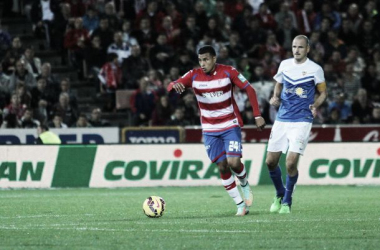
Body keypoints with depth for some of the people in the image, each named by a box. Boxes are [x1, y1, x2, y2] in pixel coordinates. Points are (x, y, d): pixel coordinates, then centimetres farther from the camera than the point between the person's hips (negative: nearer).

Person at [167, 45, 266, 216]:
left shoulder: (228, 72, -11)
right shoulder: (194, 76, -7)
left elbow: (249, 89, -4)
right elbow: (170, 86, -15)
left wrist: (257, 115, -9)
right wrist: (175, 85, -41)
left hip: (231, 126, -2)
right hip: (210, 130, 2)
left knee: (233, 162, -17)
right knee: (222, 167, 0)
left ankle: (245, 184, 16)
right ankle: (240, 205, 11)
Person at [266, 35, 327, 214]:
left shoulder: (315, 69, -4)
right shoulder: (284, 65, 6)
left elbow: (323, 93, 6)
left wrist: (315, 105, -13)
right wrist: (275, 97, 0)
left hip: (302, 121, -4)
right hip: (282, 119, 4)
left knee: (291, 163, -14)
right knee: (271, 161, 3)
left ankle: (287, 201, 7)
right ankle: (279, 194, 29)